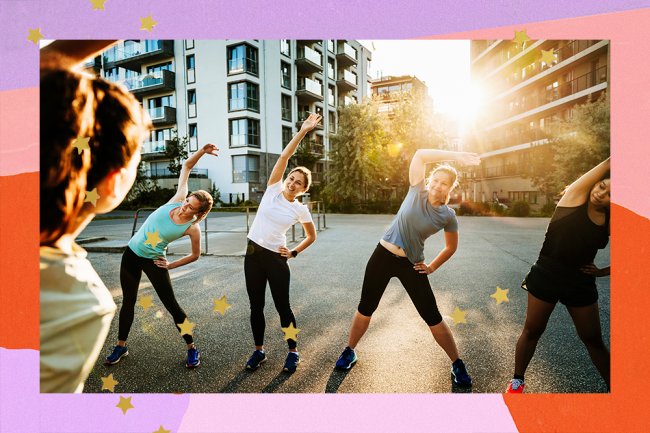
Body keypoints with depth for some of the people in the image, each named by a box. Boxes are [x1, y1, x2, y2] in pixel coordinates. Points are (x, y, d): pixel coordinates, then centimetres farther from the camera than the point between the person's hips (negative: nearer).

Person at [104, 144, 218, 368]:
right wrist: (202, 151, -22)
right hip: (132, 253, 4)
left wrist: (171, 265, -6)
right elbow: (186, 166, -8)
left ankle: (192, 348, 13)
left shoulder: (193, 228, -20)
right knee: (128, 302, 14)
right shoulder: (177, 199, -13)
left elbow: (195, 255, -5)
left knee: (171, 305, -1)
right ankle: (121, 346, 33)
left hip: (153, 261, -4)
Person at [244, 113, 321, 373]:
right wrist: (302, 132, -12)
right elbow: (284, 156, -9)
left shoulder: (301, 210, -3)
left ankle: (293, 352, 24)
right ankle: (259, 351, 28)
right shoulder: (273, 189, -2)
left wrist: (294, 253, -1)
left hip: (276, 259, -2)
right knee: (256, 306, 10)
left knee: (282, 307, 4)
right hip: (253, 254, 2)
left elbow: (311, 236, 11)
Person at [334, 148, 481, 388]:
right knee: (365, 308, 10)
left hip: (411, 265, 0)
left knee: (433, 318, 4)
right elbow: (420, 155, -15)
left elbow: (451, 247, 11)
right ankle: (350, 352, 33)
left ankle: (457, 365, 26)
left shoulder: (448, 216, -4)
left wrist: (432, 267, 3)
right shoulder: (417, 191, -5)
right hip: (382, 256, 1)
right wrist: (454, 155, -17)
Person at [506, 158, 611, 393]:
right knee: (532, 330, 11)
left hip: (581, 283, 2)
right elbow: (609, 163, -17)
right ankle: (517, 380, 30)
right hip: (546, 276, -2)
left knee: (593, 339, 15)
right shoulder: (576, 195, -13)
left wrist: (601, 272, -1)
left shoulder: (610, 223, -6)